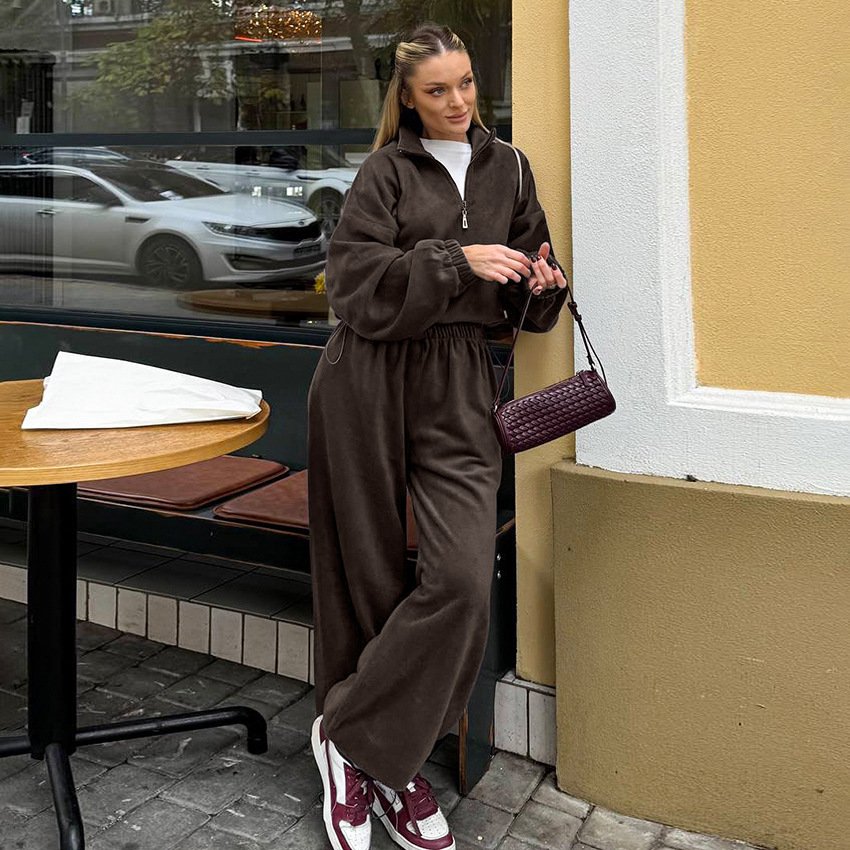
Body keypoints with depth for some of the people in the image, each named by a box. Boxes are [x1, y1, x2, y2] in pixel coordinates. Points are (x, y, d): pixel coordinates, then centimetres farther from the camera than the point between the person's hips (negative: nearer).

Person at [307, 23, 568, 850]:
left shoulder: (507, 169, 15)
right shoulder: (386, 171, 4)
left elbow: (525, 283, 20)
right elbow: (354, 277, -7)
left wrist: (542, 282, -3)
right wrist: (457, 260, -16)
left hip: (456, 384, 3)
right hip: (369, 378, -2)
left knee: (462, 578, -11)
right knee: (370, 575, 3)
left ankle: (377, 752, 7)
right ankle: (344, 733, 23)